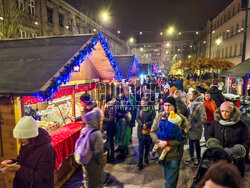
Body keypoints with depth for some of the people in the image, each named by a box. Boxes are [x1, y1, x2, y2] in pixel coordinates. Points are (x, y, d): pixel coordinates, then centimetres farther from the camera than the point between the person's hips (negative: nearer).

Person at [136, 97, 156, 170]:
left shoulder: (151, 110, -6)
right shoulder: (139, 109, 3)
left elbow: (153, 120, -9)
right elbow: (137, 118, -3)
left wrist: (146, 124, -20)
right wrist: (142, 125, -16)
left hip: (148, 130, -1)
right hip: (141, 131, 1)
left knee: (147, 145, 15)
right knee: (141, 146, 0)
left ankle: (146, 157, 39)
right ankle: (140, 162, 6)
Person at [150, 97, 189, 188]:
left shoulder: (182, 119, -13)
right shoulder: (159, 116, -3)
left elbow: (184, 138, -17)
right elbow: (152, 131, 1)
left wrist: (167, 143, -24)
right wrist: (158, 141, -19)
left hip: (174, 154, -4)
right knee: (166, 178, 26)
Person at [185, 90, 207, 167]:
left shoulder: (200, 105, -18)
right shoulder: (191, 104, 5)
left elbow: (203, 118, -20)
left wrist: (195, 125, -16)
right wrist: (188, 124, 7)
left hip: (196, 129, -7)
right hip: (190, 128, 7)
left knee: (196, 143, 8)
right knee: (190, 142, 16)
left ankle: (198, 159, 27)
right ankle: (191, 158, 33)